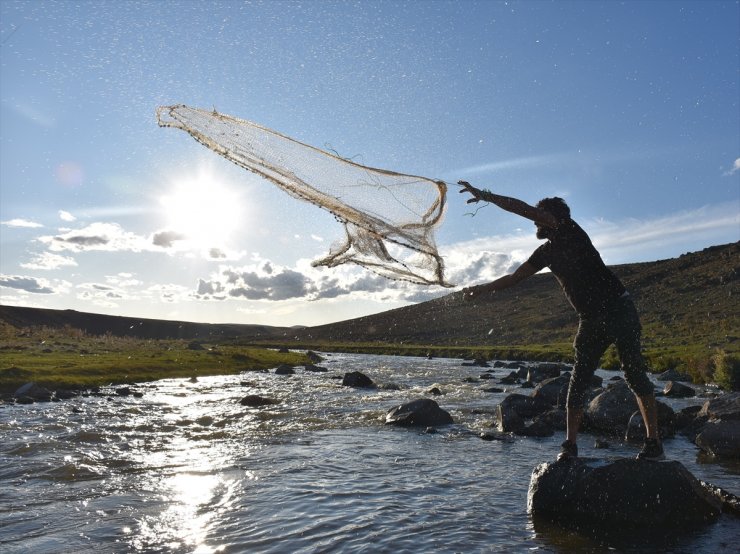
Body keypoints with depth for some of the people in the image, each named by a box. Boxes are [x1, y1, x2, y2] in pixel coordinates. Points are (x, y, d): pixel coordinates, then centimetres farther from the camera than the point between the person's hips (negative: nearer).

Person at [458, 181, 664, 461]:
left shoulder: (570, 232, -10)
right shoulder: (546, 251, 12)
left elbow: (525, 209, -20)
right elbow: (515, 276, 20)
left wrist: (485, 195, -16)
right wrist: (483, 288, 19)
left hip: (618, 310, -7)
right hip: (591, 321, 7)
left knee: (635, 374, -5)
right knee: (577, 382, 2)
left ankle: (654, 443, 5)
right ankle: (570, 445, 5)